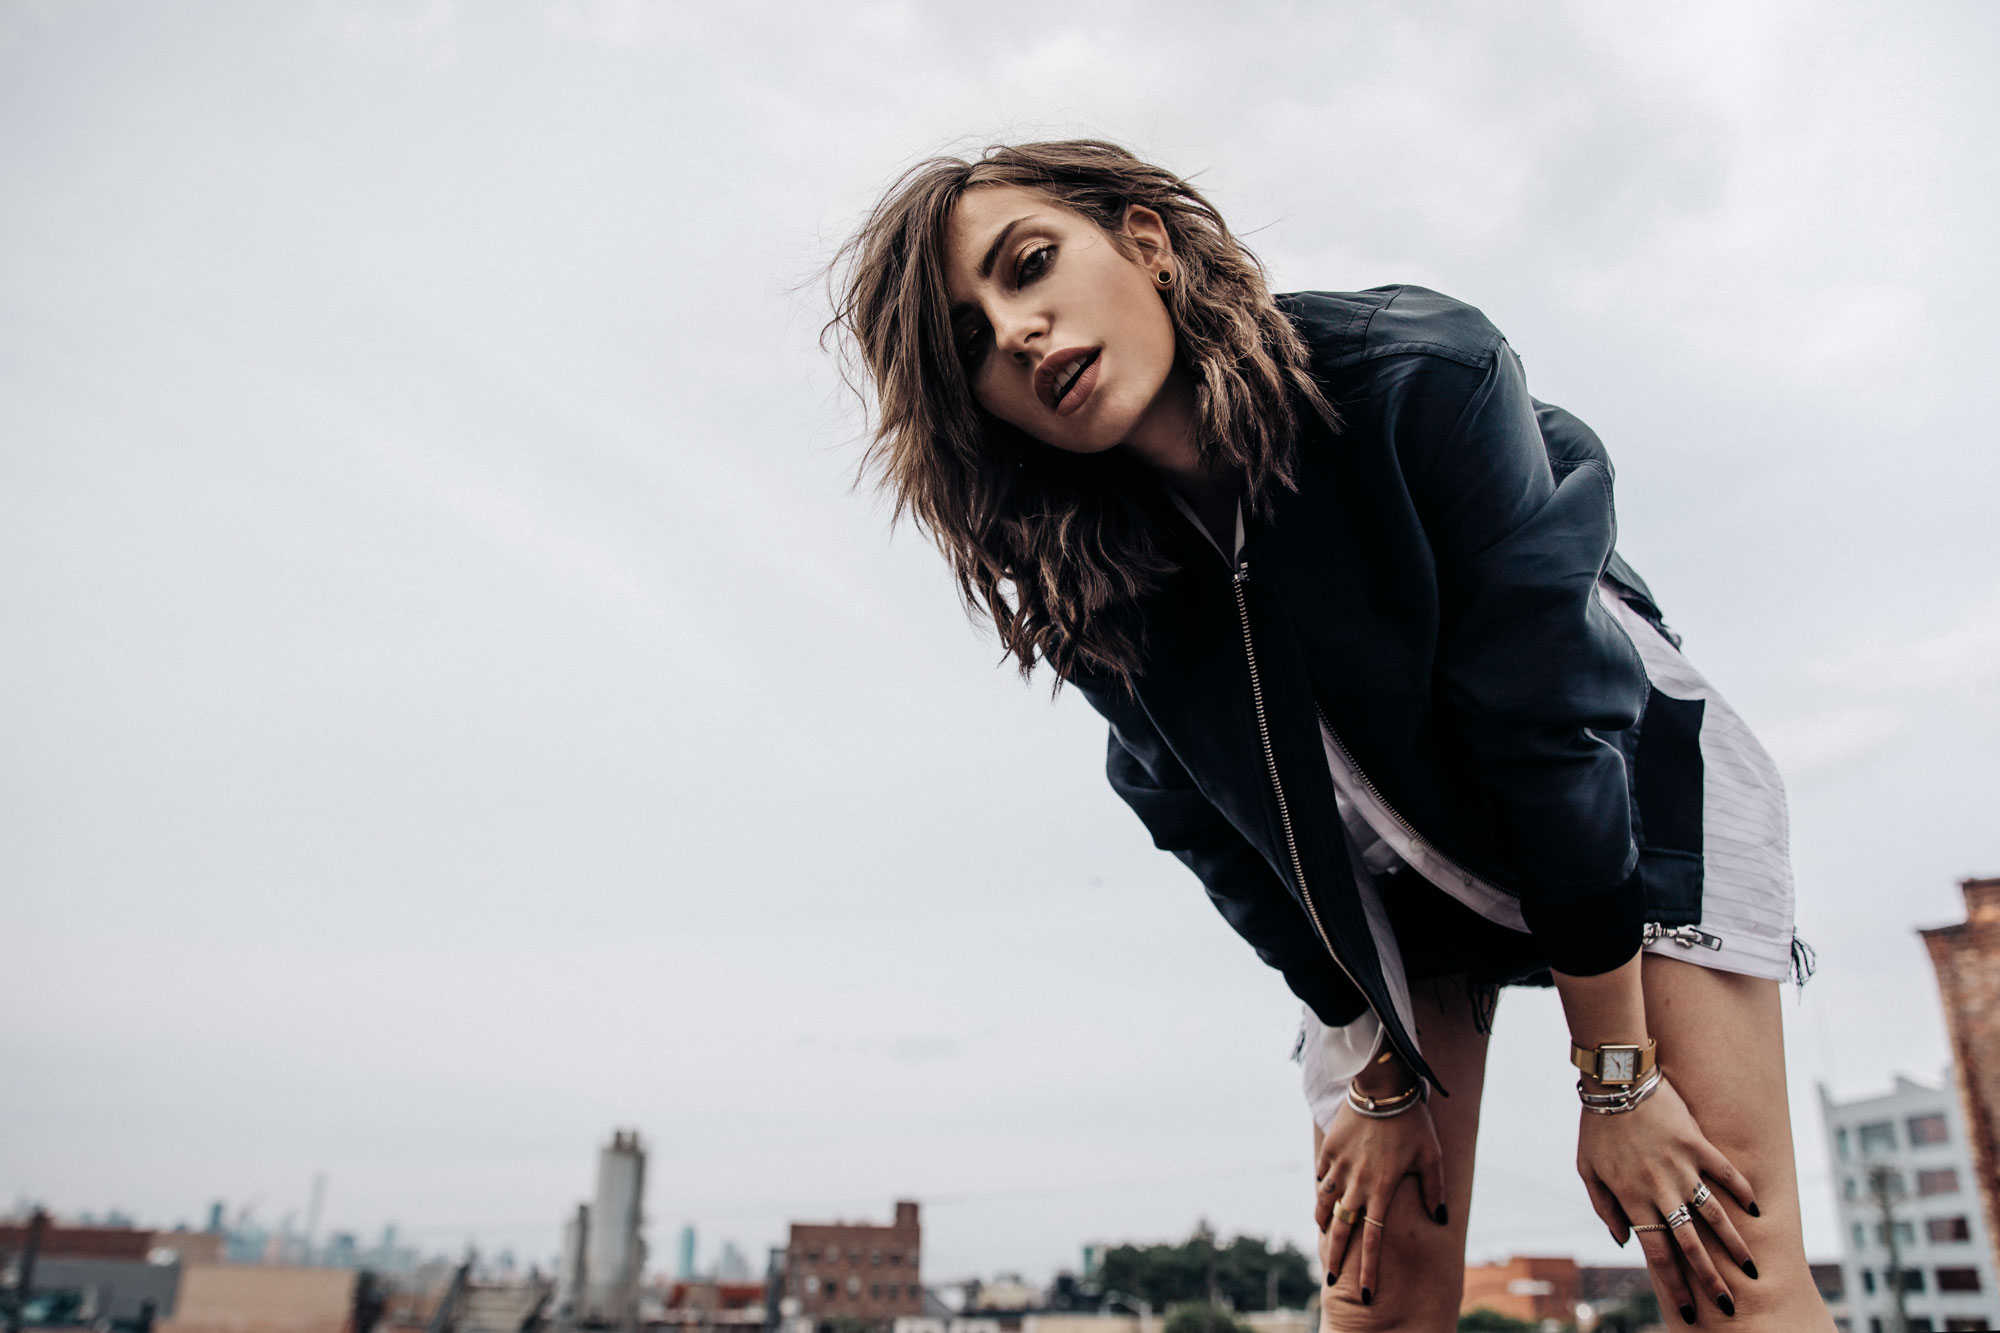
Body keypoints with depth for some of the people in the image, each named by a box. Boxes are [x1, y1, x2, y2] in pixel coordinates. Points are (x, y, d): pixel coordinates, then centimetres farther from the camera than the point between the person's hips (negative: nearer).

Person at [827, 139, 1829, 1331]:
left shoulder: (1420, 373, -31)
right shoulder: (1087, 596, -21)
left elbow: (1553, 718, -28)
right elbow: (1230, 844, -9)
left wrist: (1615, 1077, -22)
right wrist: (1384, 1079, -3)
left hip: (1633, 795, -2)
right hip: (1381, 889, 2)